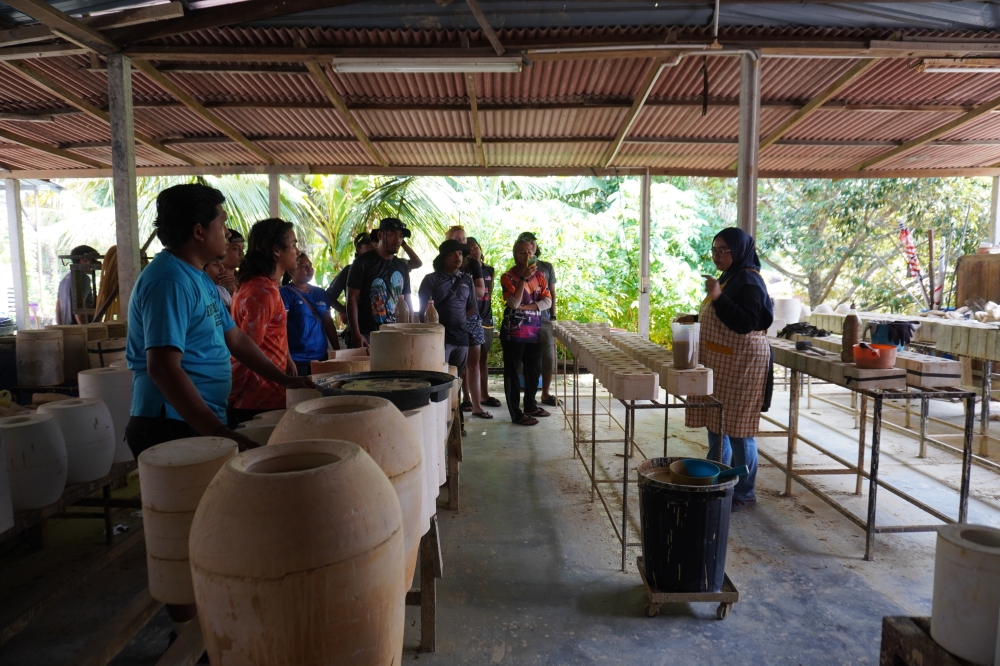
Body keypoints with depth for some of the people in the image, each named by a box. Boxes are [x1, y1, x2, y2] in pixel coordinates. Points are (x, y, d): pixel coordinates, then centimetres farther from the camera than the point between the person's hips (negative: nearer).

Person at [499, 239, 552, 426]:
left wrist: (525, 307, -14)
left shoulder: (539, 275, 8)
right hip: (513, 332, -6)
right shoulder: (508, 277, -7)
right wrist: (524, 278, -25)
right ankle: (516, 414, 7)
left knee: (534, 369, 15)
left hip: (534, 331, 6)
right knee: (512, 372, 1)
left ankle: (530, 405, 31)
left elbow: (547, 301, -2)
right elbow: (514, 303, -20)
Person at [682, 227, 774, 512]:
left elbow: (745, 323, -24)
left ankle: (743, 493, 11)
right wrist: (695, 319, 18)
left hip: (740, 366, -10)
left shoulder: (748, 280, -14)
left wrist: (718, 297, -29)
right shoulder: (729, 277, 15)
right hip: (720, 364, 10)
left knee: (736, 429, -2)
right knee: (715, 423, 15)